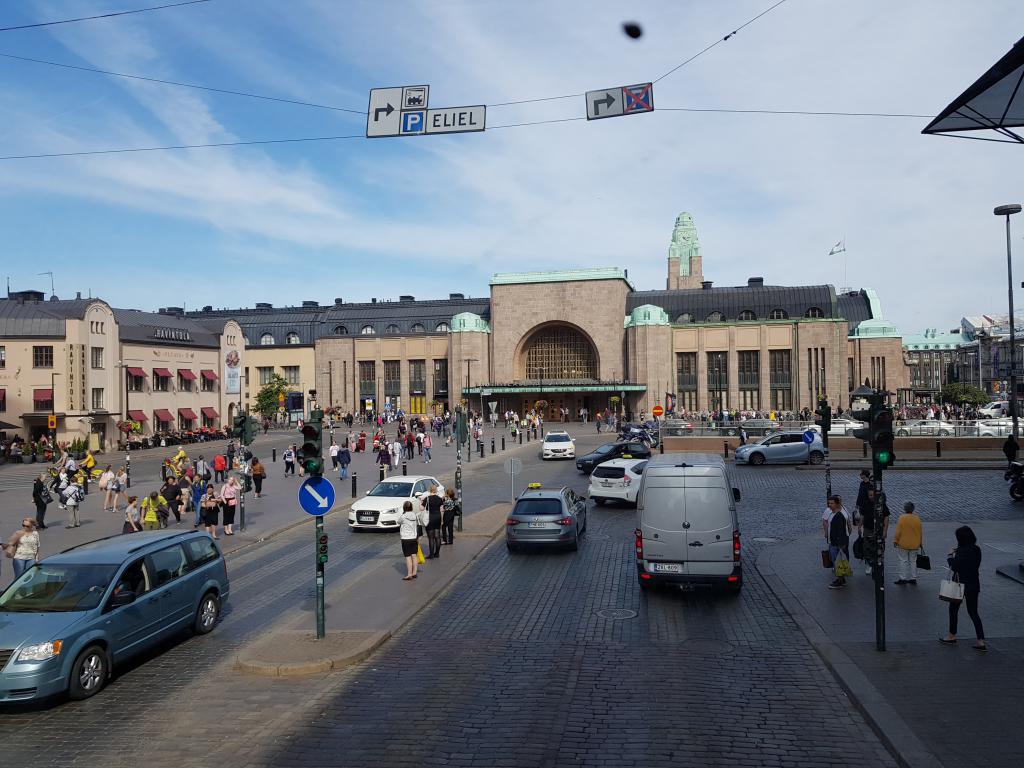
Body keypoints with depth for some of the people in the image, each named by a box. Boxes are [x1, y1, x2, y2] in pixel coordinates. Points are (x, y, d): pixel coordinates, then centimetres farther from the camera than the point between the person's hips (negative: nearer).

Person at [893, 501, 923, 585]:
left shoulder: (901, 518, -14)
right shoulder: (917, 519, -3)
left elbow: (898, 531, -13)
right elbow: (920, 533, 4)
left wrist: (895, 541, -2)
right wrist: (920, 543, 16)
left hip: (903, 544, -4)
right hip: (915, 545, 4)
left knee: (903, 561, 4)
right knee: (913, 561, 13)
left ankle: (903, 578, 5)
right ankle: (913, 578, 17)